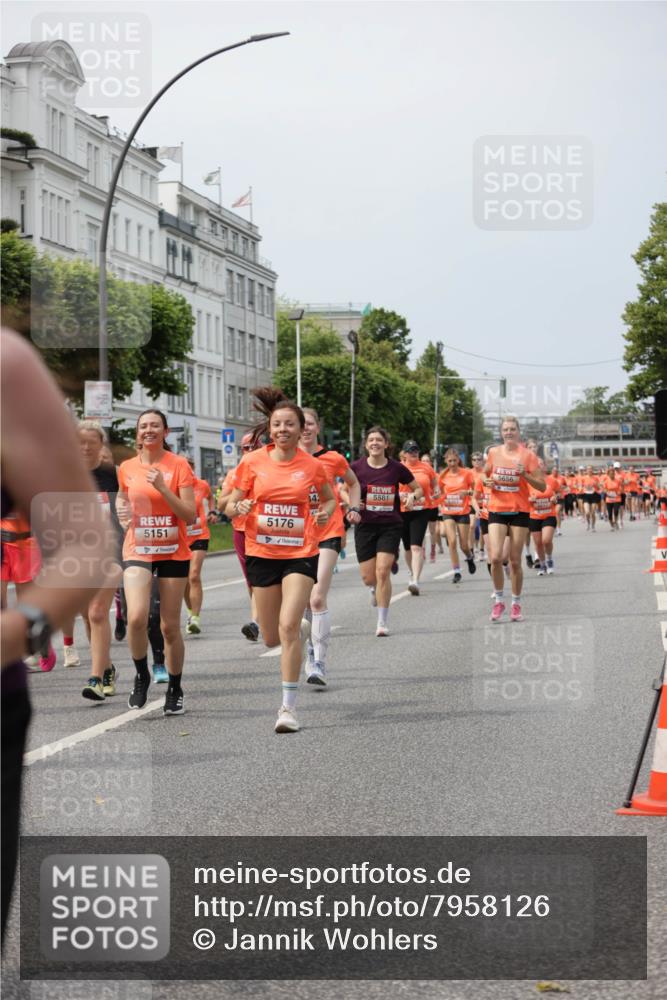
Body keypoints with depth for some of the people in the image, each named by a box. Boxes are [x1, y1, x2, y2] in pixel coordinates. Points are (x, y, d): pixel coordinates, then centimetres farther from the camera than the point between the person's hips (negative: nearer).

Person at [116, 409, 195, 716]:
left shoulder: (179, 466, -6)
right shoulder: (127, 468, 3)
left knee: (170, 627, 4)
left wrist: (162, 488, -21)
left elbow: (190, 516, -11)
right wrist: (123, 512, 0)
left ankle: (175, 689, 23)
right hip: (137, 551, 1)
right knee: (136, 618, -21)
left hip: (173, 553, -1)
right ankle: (141, 675, 4)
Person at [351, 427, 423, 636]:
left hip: (390, 526, -1)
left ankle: (382, 622, -3)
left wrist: (413, 497, -11)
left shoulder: (396, 468, -2)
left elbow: (418, 488, 11)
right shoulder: (357, 467, -3)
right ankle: (375, 589, 42)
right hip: (365, 526, 1)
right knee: (368, 577, 2)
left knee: (383, 572, -13)